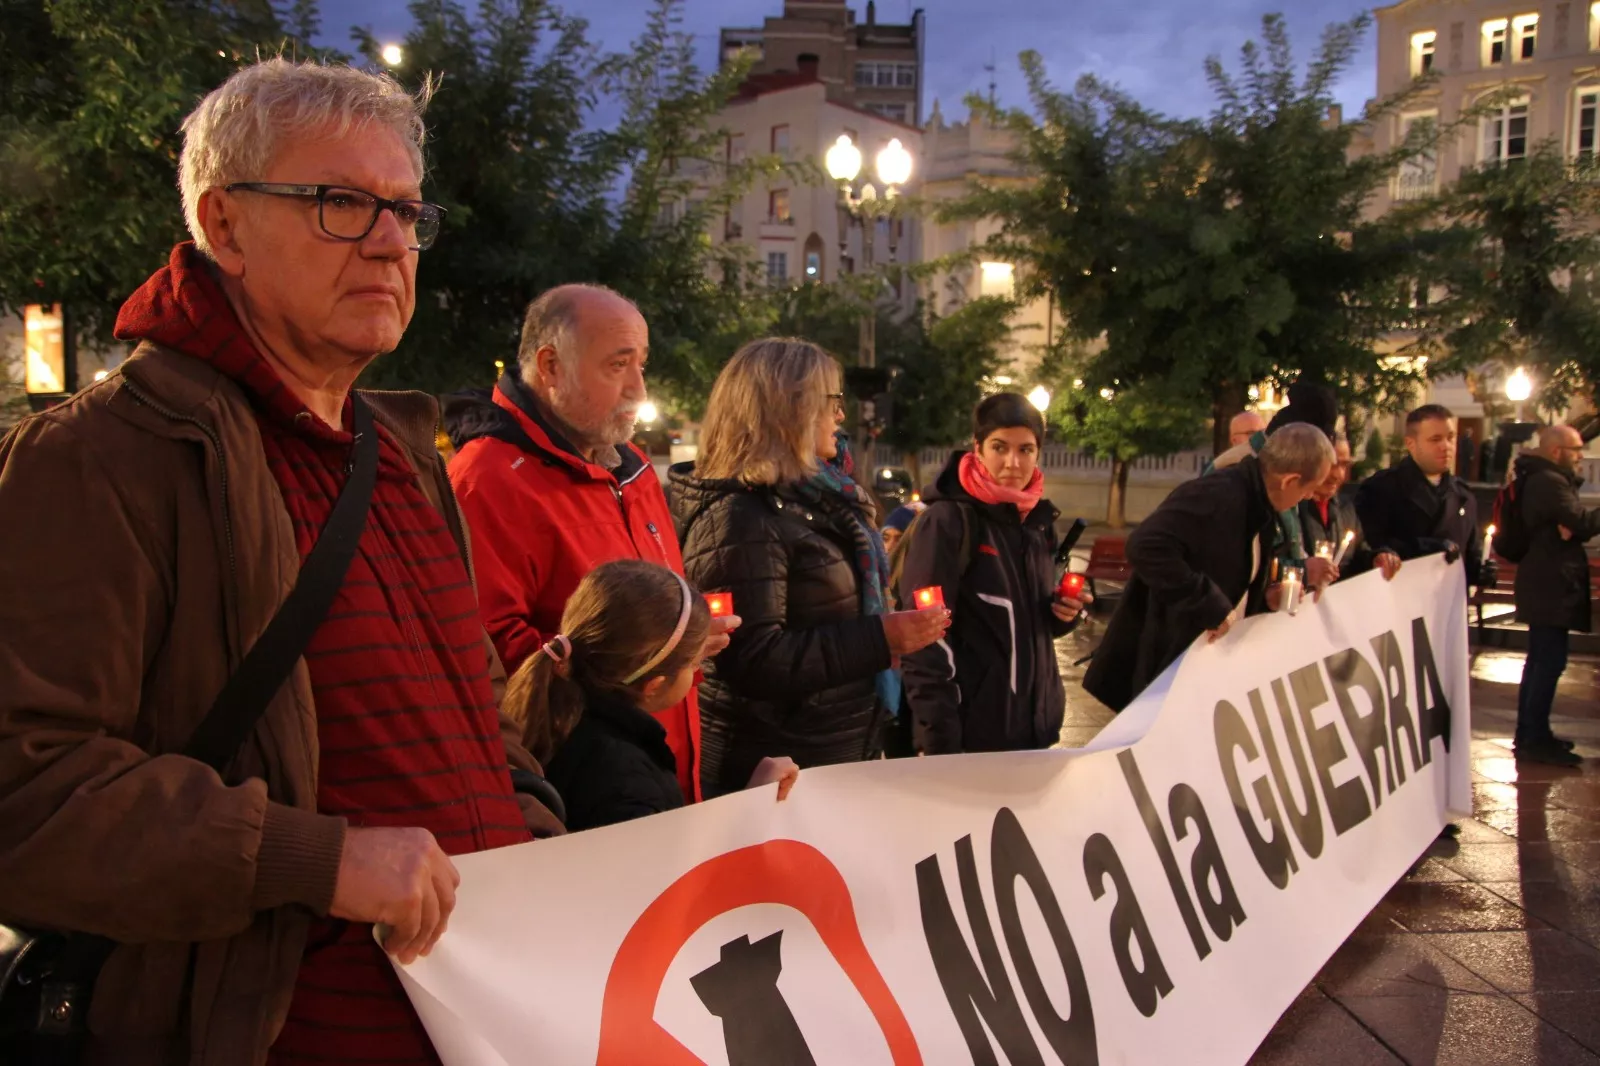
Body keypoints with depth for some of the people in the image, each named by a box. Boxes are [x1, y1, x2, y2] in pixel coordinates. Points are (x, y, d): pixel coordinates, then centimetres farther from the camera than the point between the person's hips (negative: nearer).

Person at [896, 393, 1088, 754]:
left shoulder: (1039, 521, 8)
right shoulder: (948, 521, -13)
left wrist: (1064, 615, 0)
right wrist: (939, 740, -22)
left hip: (1035, 726, 7)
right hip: (969, 731, -6)